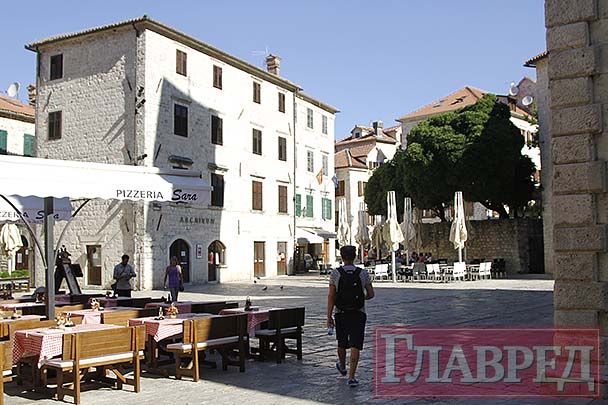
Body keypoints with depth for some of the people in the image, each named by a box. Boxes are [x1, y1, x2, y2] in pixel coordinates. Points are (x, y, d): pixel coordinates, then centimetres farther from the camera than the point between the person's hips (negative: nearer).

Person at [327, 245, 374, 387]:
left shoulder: (335, 273, -7)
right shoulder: (363, 273, -5)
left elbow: (331, 296, -9)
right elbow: (371, 294, -1)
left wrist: (329, 317, -6)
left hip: (341, 314, 1)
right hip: (358, 314, -1)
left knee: (342, 343, 19)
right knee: (355, 346, 0)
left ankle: (342, 367, 43)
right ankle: (351, 377, -6)